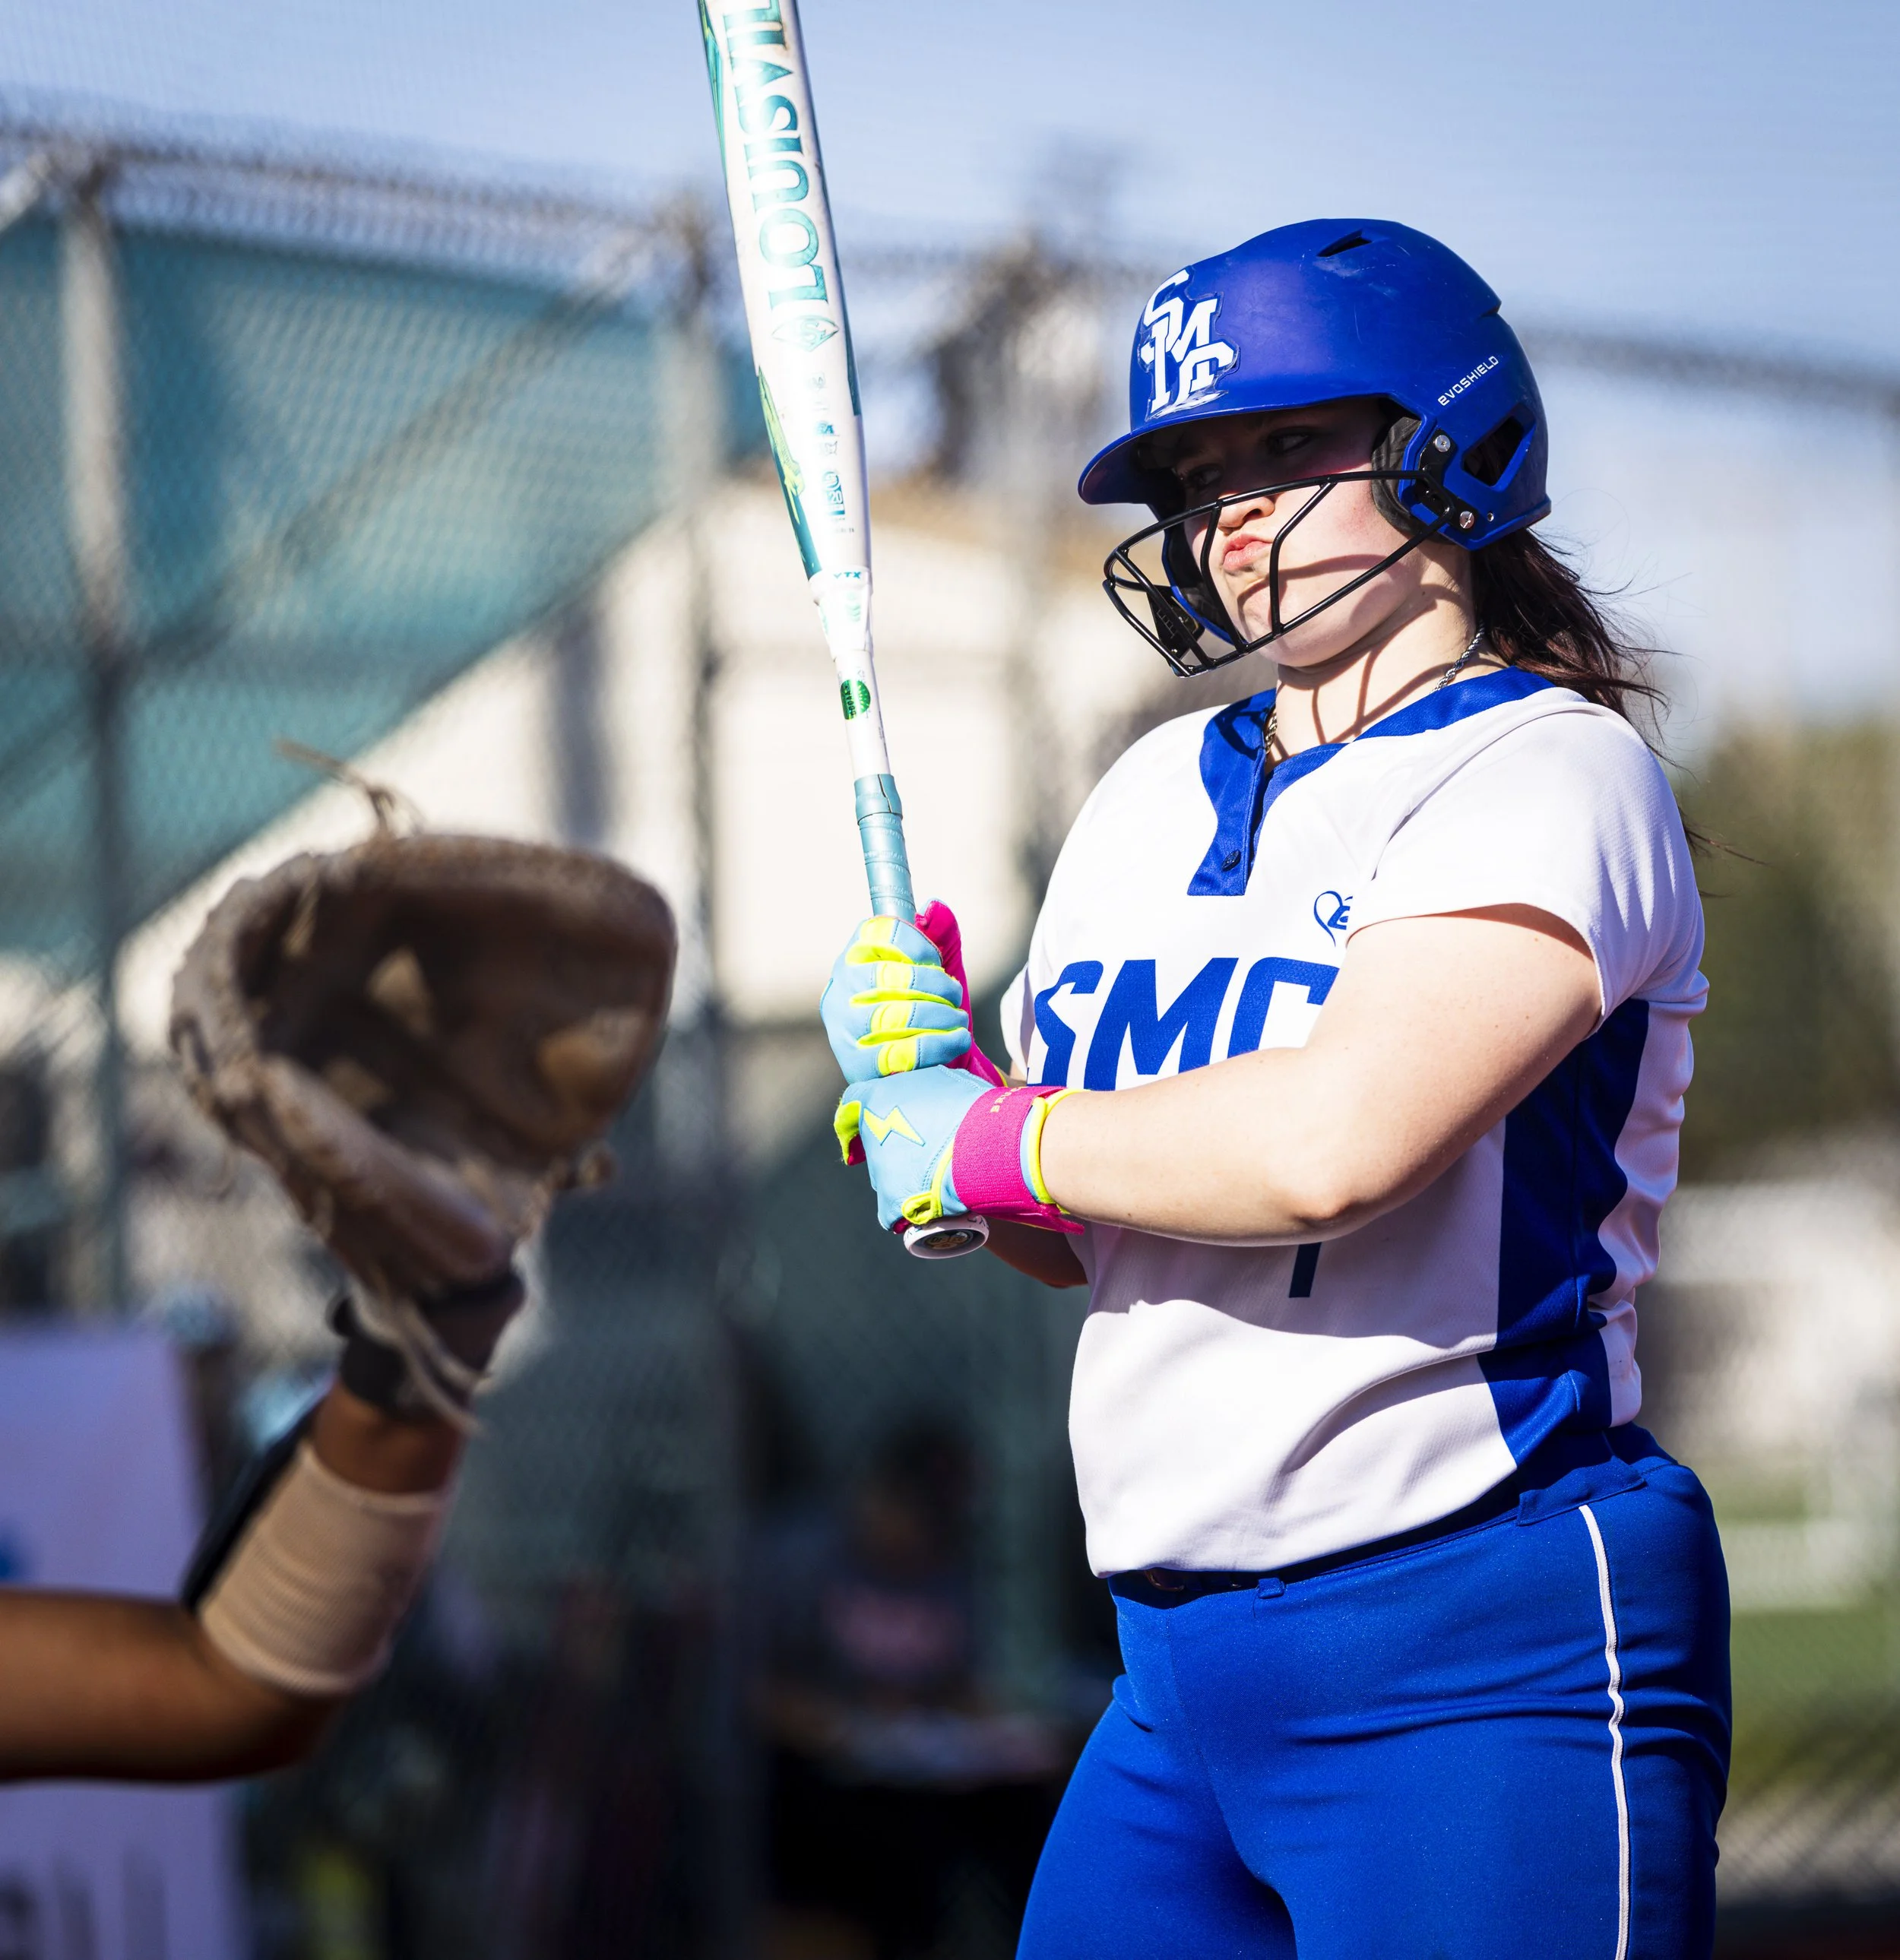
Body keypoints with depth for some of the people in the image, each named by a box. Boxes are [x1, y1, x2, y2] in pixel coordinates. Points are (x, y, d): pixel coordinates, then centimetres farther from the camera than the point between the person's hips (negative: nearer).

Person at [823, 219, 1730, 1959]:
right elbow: (1077, 1239, 21)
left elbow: (1336, 1141, -24)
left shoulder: (1552, 774, -8)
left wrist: (987, 1140, -10)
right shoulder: (1157, 792, 16)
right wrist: (937, 1069, 1)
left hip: (1485, 1670, -7)